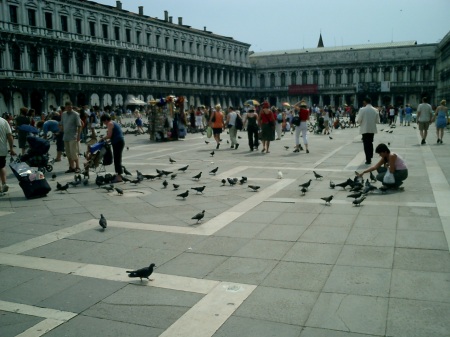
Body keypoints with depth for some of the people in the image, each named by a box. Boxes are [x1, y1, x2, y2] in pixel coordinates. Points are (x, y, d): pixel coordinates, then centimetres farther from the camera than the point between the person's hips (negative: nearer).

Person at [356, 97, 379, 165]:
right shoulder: (375, 110, 1)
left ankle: (368, 160, -1)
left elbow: (358, 120, -13)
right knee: (370, 143, 18)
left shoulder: (362, 109, -12)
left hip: (365, 129, -4)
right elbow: (377, 120, 3)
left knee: (366, 144, 2)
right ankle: (370, 158, 25)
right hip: (372, 129, 4)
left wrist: (360, 122, 9)